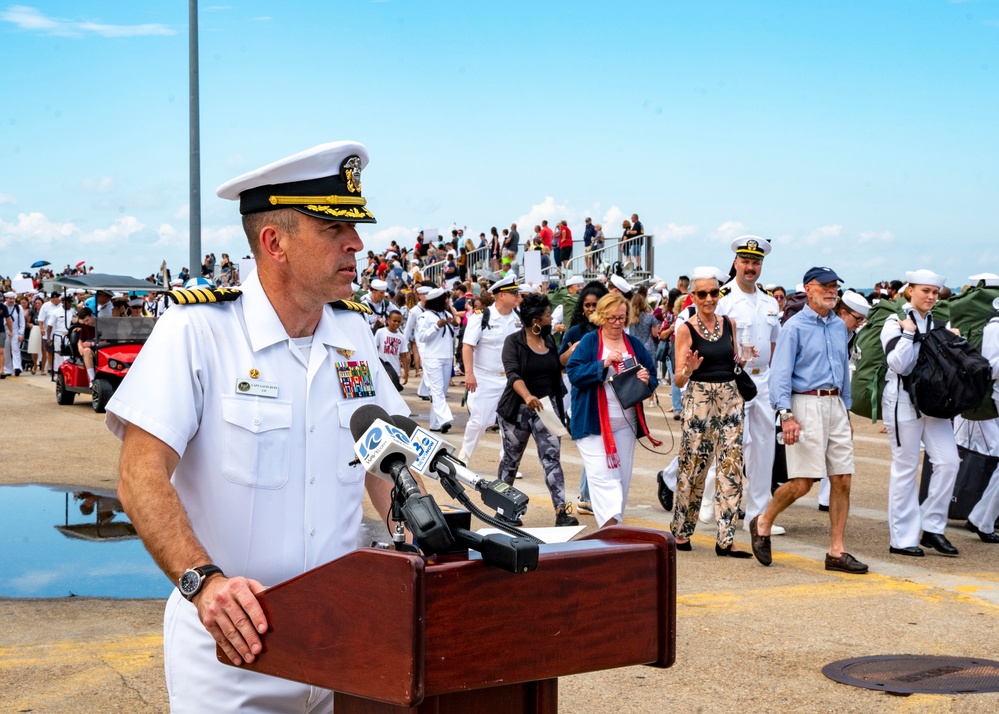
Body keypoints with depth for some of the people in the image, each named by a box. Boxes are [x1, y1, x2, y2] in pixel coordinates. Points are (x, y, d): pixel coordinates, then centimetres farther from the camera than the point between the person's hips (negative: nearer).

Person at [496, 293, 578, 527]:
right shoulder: (514, 341, -10)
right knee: (511, 459, 11)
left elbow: (560, 365, 18)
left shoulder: (550, 340, 7)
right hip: (518, 408, -3)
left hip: (547, 406, 3)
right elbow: (513, 374, -26)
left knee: (552, 457, -8)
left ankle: (561, 511, -15)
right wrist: (527, 396, -41)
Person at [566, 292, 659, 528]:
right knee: (601, 475, -12)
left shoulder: (634, 344, 10)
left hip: (626, 423, 4)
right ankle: (610, 523, -19)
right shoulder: (589, 342, -1)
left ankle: (616, 525, 18)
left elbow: (652, 377, 11)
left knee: (622, 476, 8)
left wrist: (647, 380, -13)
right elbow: (574, 373, -11)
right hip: (594, 422, -4)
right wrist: (604, 364, -22)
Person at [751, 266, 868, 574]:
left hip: (835, 405, 7)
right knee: (803, 482, -9)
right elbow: (780, 373, -11)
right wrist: (787, 415, -20)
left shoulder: (839, 326, 15)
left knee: (842, 479, 2)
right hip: (806, 404, -7)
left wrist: (846, 410, 20)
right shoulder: (794, 327, -5)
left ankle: (836, 552, 8)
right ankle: (763, 523, 15)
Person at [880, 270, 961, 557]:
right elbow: (897, 364, -17)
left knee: (948, 461, -4)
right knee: (906, 468, 0)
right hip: (903, 401, -6)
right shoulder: (895, 323, -6)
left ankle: (932, 528, 8)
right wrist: (909, 333, -16)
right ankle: (902, 538, 7)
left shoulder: (935, 324, 14)